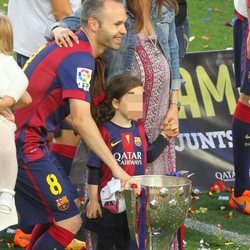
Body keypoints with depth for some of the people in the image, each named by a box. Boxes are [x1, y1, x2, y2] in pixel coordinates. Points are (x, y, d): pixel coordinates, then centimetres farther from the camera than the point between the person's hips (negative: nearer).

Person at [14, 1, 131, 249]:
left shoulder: (71, 46, 14)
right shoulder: (80, 57, -18)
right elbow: (81, 120, -25)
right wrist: (115, 167, -24)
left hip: (26, 139, 10)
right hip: (24, 144, -10)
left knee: (54, 215, 17)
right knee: (69, 221, -9)